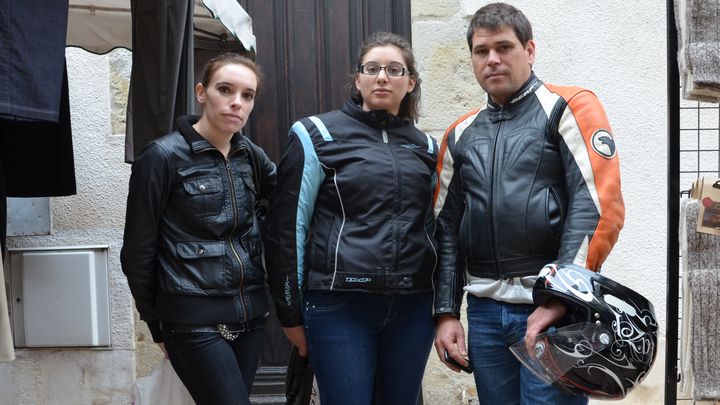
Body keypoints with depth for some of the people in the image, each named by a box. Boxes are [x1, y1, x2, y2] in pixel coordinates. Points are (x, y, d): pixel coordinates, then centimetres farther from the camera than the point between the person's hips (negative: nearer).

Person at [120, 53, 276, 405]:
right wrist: (157, 325, 2)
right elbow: (138, 252, -4)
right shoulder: (163, 157, -8)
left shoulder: (251, 156, 7)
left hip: (250, 314, 6)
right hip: (195, 320, -5)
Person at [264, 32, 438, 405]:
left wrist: (439, 306, 16)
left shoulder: (425, 147, 13)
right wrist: (291, 312, -2)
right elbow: (287, 225, -1)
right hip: (339, 305, -4)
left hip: (412, 307, 4)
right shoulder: (320, 135, 0)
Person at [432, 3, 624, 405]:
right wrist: (447, 312, 9)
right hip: (484, 311, 5)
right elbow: (447, 228, 16)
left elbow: (600, 205, -12)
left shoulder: (568, 108, -1)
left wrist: (561, 297, -17)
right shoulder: (461, 134, 14)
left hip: (554, 309, -5)